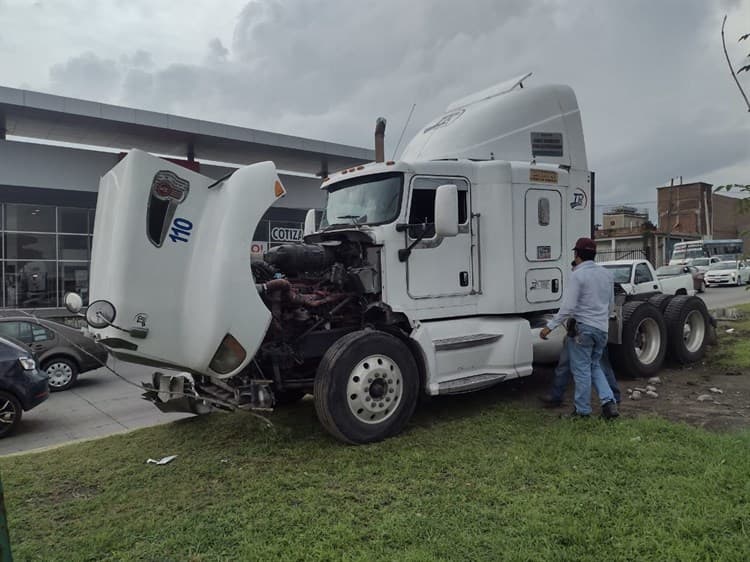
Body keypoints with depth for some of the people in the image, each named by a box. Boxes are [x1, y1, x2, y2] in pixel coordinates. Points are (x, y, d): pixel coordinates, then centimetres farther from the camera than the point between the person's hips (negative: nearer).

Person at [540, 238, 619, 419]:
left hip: (583, 328, -7)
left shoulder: (577, 275, -14)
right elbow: (611, 303, 19)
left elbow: (568, 307, -19)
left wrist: (550, 326, -14)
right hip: (602, 328, 7)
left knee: (581, 369, 2)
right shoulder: (606, 274, 10)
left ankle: (583, 410, 9)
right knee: (595, 366, 20)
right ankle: (608, 401, 8)